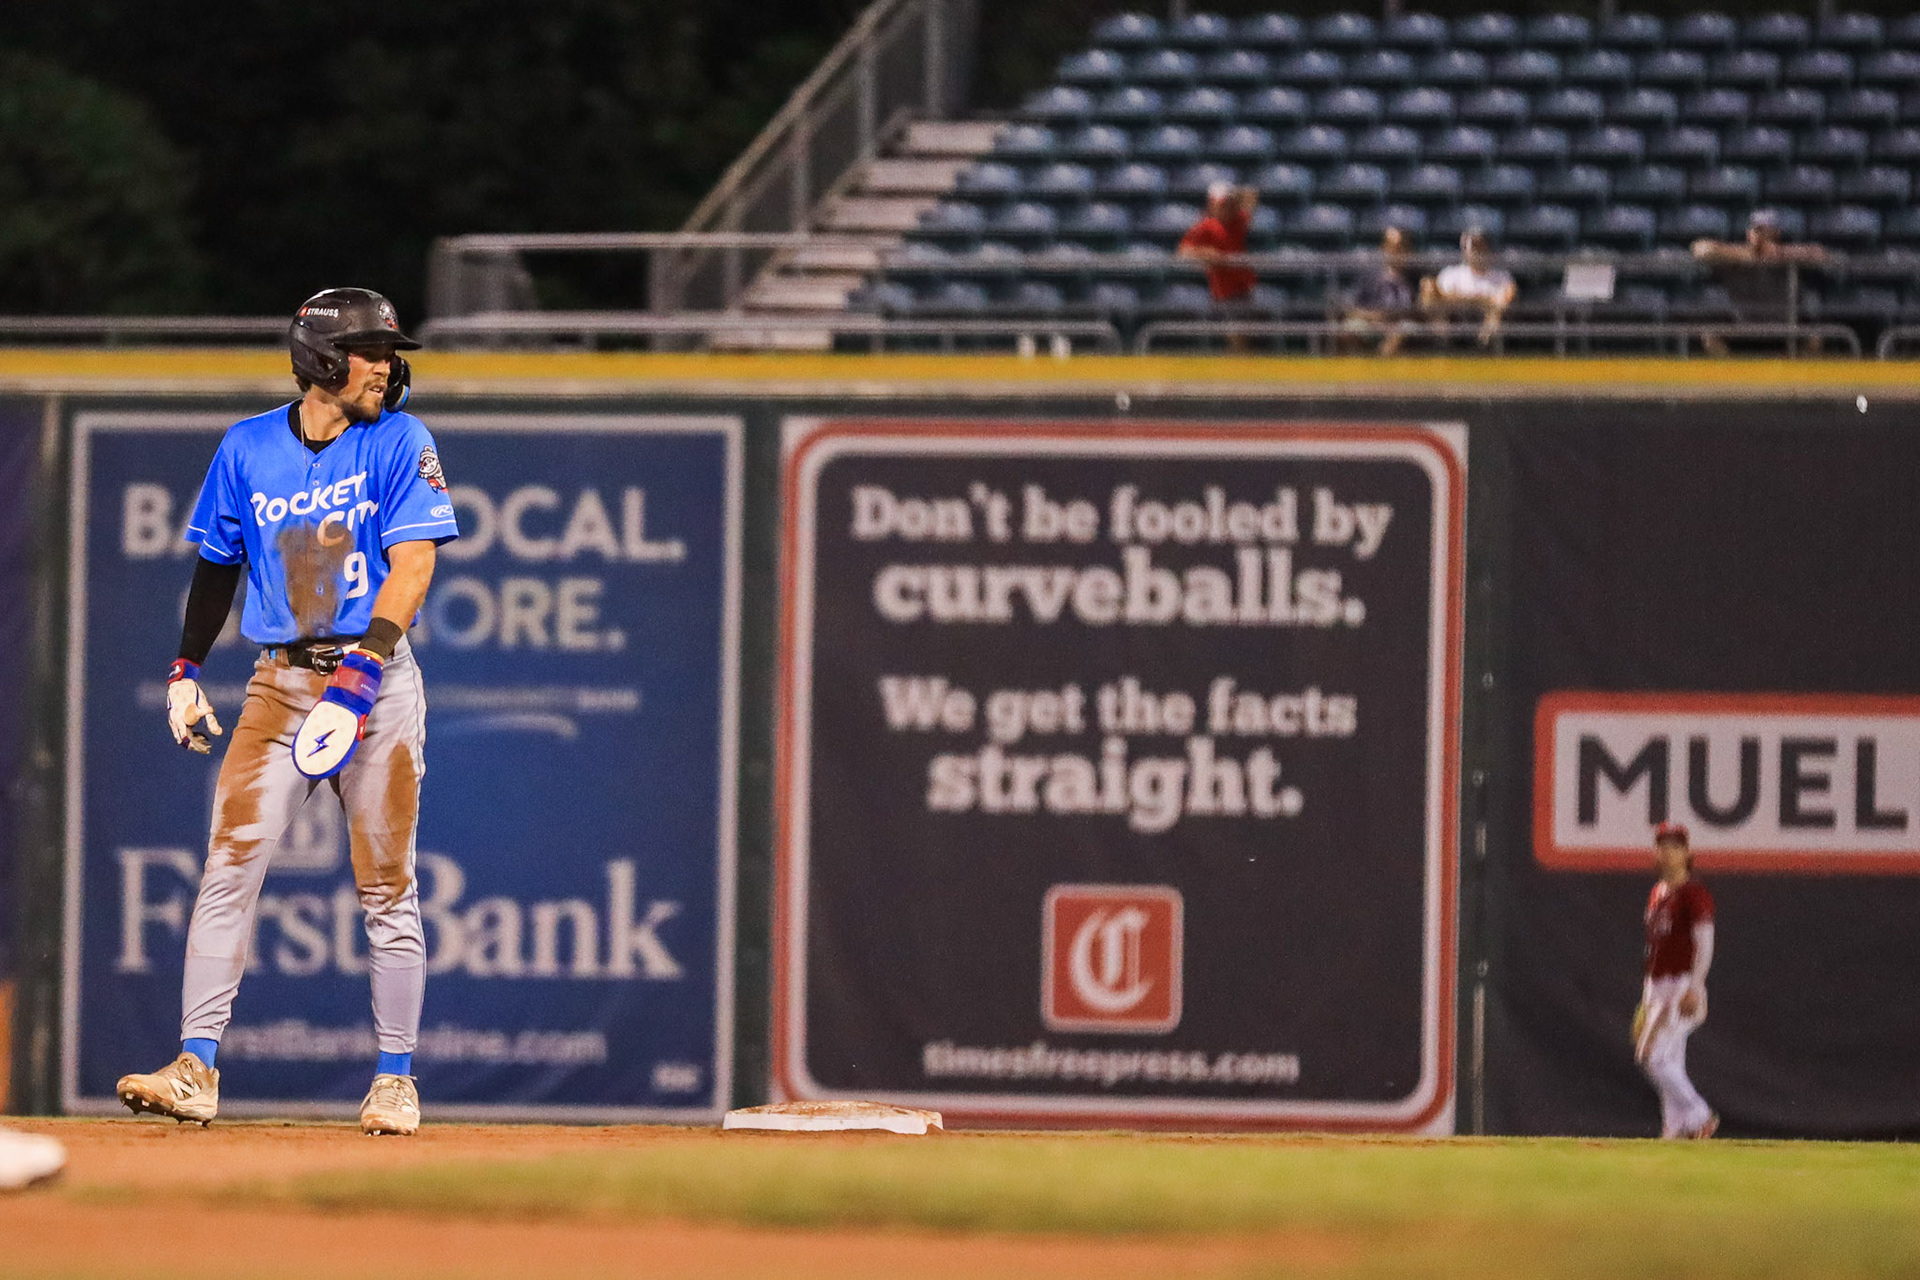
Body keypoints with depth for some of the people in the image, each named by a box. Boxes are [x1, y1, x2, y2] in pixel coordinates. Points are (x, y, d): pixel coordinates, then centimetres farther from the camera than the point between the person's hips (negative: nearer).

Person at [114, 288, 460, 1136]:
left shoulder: (399, 443, -1)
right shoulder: (248, 449, 7)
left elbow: (413, 563, -10)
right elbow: (218, 564, 17)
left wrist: (363, 668, -22)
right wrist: (186, 671, 11)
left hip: (377, 680, -2)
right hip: (279, 683, 2)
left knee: (386, 888, 1)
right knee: (230, 867, -9)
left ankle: (396, 1080, 10)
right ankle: (195, 1071, -11)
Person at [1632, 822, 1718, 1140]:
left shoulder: (1694, 893, -9)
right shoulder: (1657, 895, 16)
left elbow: (1704, 945, -15)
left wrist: (1693, 990, -22)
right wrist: (1645, 999, 22)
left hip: (1683, 986, -9)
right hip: (1656, 988, 9)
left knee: (1654, 1057, -15)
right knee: (1669, 1063, 7)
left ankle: (1698, 1117, -8)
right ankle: (1676, 1126, 9)